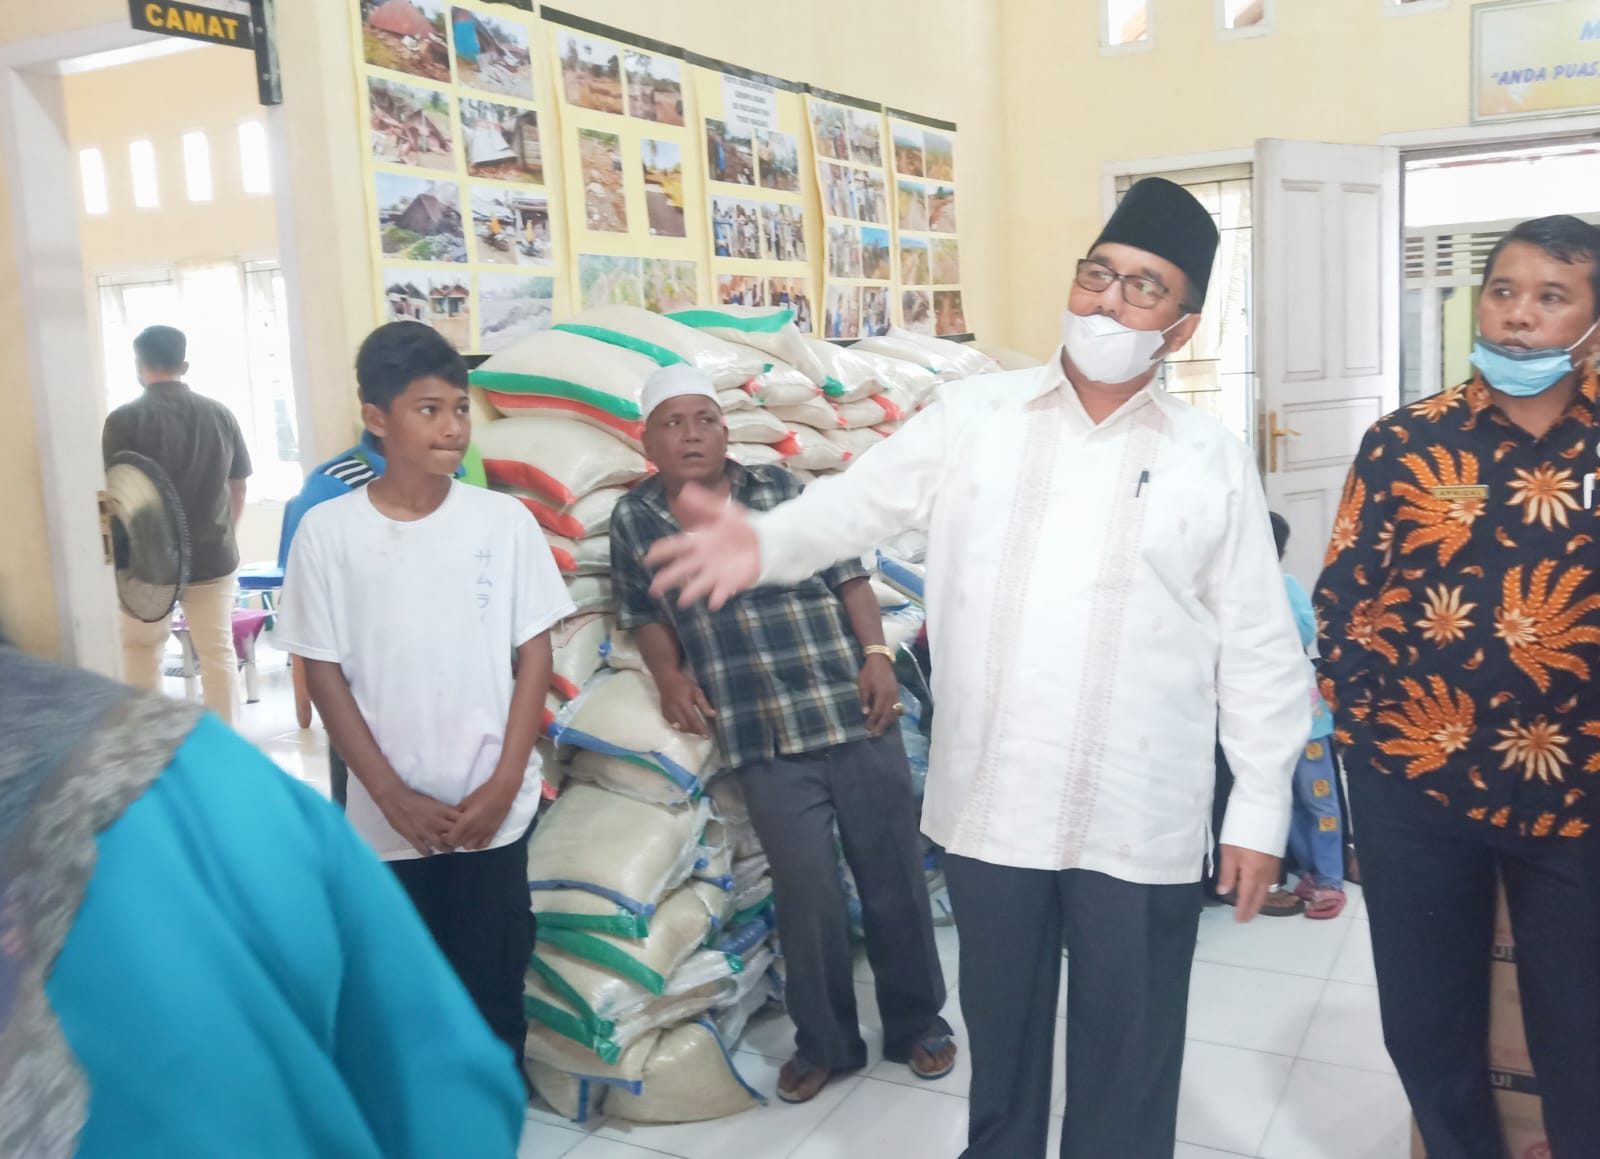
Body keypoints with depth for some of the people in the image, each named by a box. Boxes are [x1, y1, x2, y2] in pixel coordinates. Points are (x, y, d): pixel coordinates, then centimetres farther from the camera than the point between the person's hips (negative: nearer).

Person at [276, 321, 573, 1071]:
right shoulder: (328, 531, -6)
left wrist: (503, 785, -7)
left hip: (492, 813, 0)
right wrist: (393, 796, -8)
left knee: (491, 989, 9)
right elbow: (324, 675, -2)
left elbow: (534, 657, 0)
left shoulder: (505, 521, -4)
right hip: (387, 819, 0)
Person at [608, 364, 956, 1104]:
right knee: (806, 893, 4)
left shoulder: (783, 490, 3)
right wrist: (670, 676, -4)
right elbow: (645, 614, 13)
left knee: (894, 878, 11)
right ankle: (823, 1042, 26)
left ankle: (918, 1023, 30)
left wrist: (876, 655, -6)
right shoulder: (634, 521, 4)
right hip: (763, 742, -1)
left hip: (855, 715, 1)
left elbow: (848, 577, 5)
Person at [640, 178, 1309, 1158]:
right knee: (1001, 1030, 21)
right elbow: (854, 505, -3)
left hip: (1140, 822, -1)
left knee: (1128, 1052, 14)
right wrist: (765, 541, -24)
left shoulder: (1216, 462, 0)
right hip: (992, 805, 1)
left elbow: (1260, 648, 1)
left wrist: (1261, 809, -1)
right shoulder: (970, 420, 2)